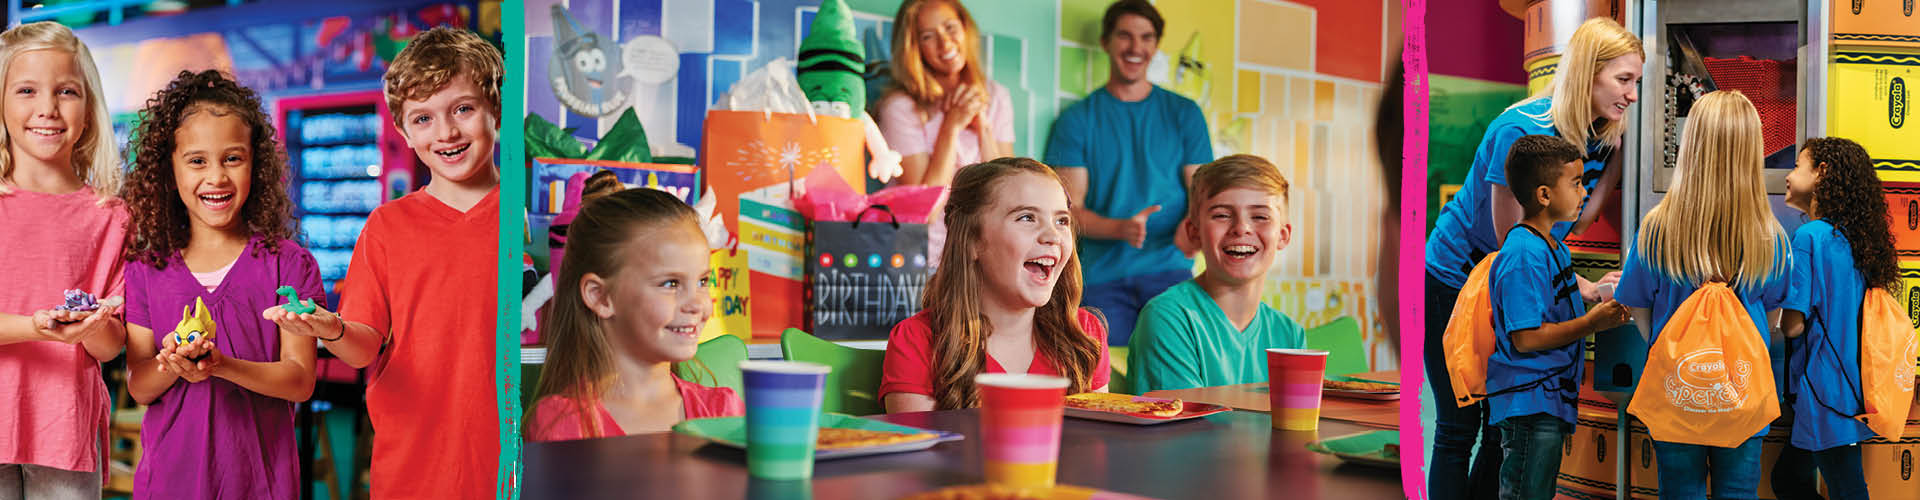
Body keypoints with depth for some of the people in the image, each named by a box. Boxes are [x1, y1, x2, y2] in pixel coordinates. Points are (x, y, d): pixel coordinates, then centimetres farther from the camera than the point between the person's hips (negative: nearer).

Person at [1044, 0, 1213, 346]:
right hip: (1103, 277, 0)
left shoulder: (1184, 114, 13)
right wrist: (1121, 229, -17)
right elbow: (1069, 210, 3)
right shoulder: (1076, 120, 9)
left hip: (1169, 269, 0)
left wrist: (1190, 230, -15)